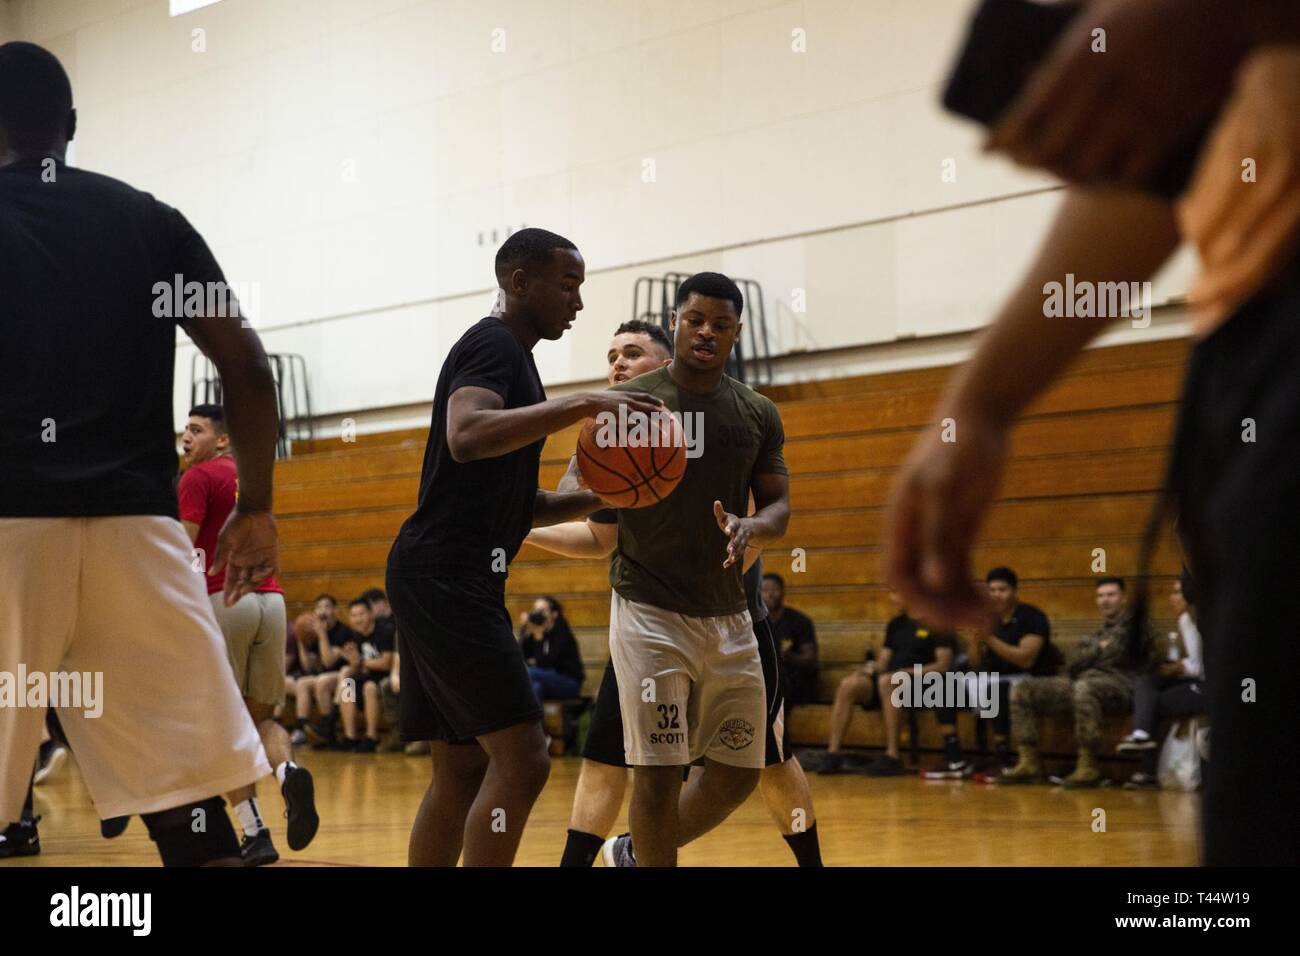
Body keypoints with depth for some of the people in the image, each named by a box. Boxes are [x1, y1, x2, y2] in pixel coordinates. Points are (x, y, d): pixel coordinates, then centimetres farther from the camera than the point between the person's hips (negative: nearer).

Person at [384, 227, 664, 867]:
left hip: (444, 581, 11)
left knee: (461, 771, 12)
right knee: (521, 758, -14)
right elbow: (466, 437, -30)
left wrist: (598, 497, 12)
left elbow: (518, 504, 27)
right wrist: (580, 405, -31)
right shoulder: (492, 346, -7)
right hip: (448, 579, -11)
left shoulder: (509, 357, 23)